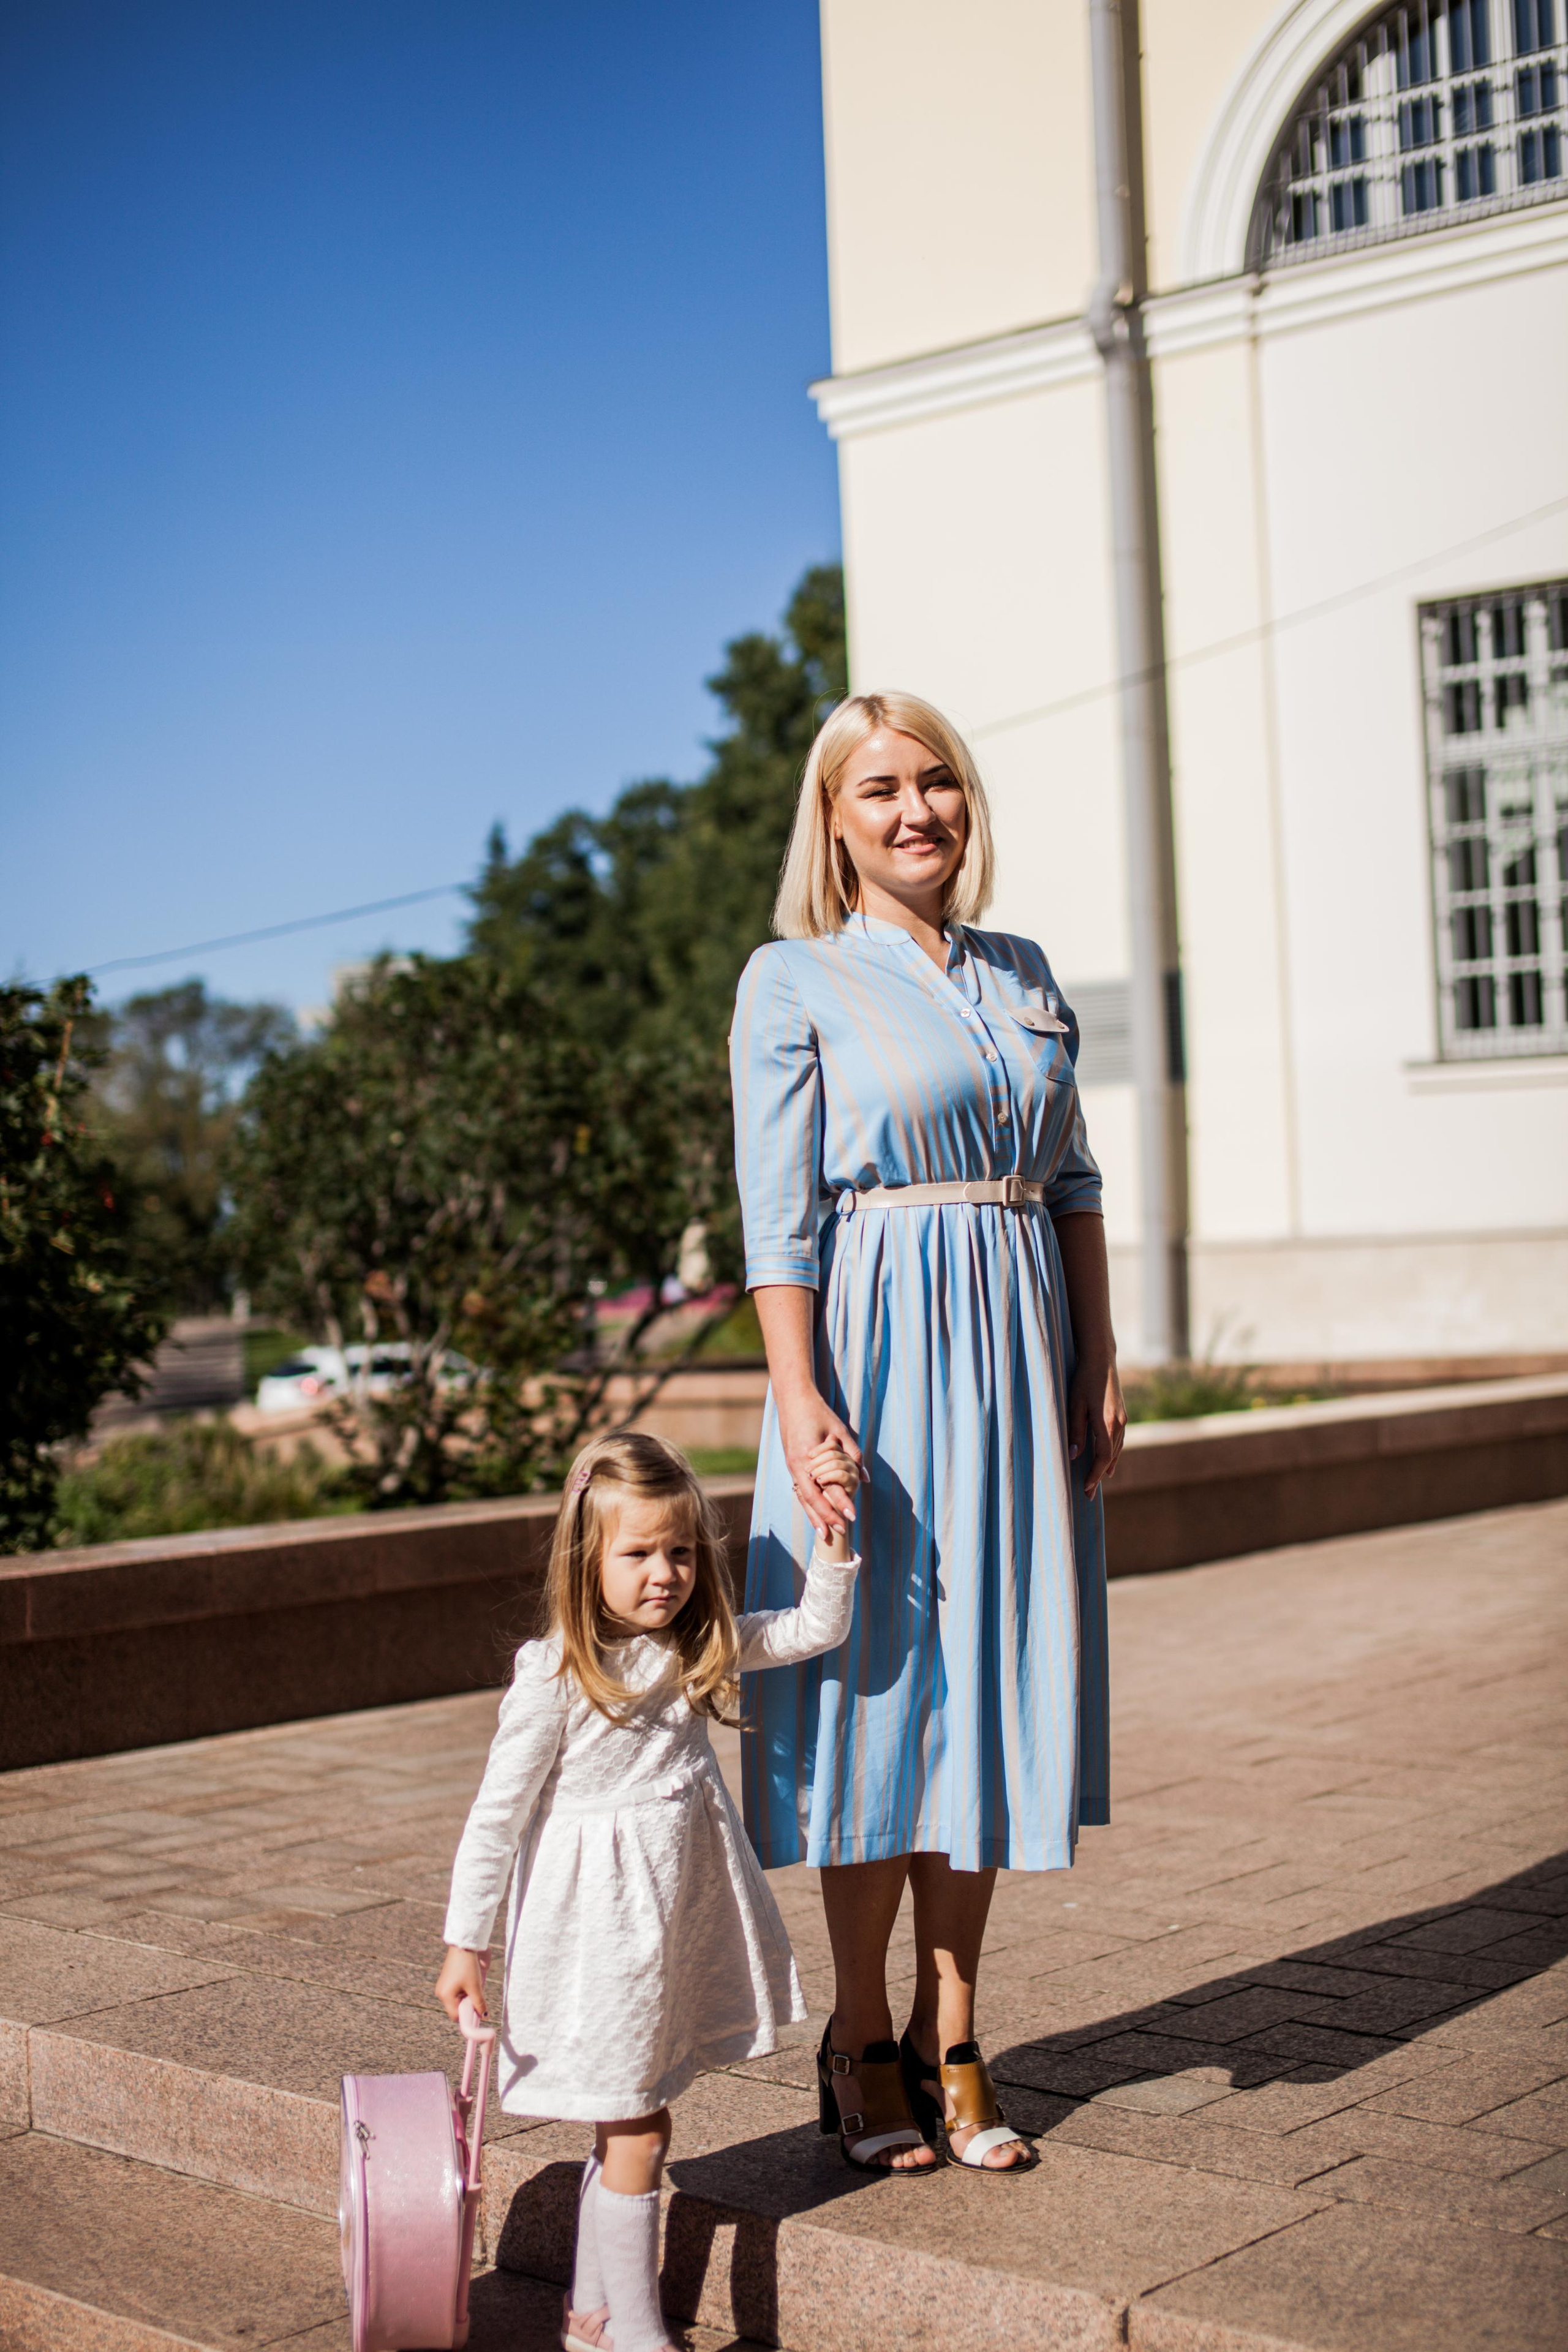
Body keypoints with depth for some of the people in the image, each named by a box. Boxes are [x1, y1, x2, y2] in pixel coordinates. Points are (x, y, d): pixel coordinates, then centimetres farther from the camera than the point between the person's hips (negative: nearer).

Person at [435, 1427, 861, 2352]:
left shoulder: (699, 1647, 2)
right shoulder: (554, 1678, -16)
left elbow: (817, 1628, 9)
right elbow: (498, 1816, -11)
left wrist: (835, 1523, -2)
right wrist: (467, 1942, -9)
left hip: (684, 1917, 6)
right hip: (601, 1926, -6)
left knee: (627, 2126, 16)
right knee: (637, 2132, -1)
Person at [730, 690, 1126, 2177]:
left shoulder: (1027, 977, 13)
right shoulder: (795, 981, -2)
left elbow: (1074, 1184, 14)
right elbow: (778, 1218, -8)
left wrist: (1102, 1367, 7)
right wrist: (801, 1402, -16)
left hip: (1016, 1357, 5)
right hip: (875, 1353, -5)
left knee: (989, 1678, 8)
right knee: (878, 1681, 1)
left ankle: (951, 2043, 19)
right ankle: (863, 2043, 16)